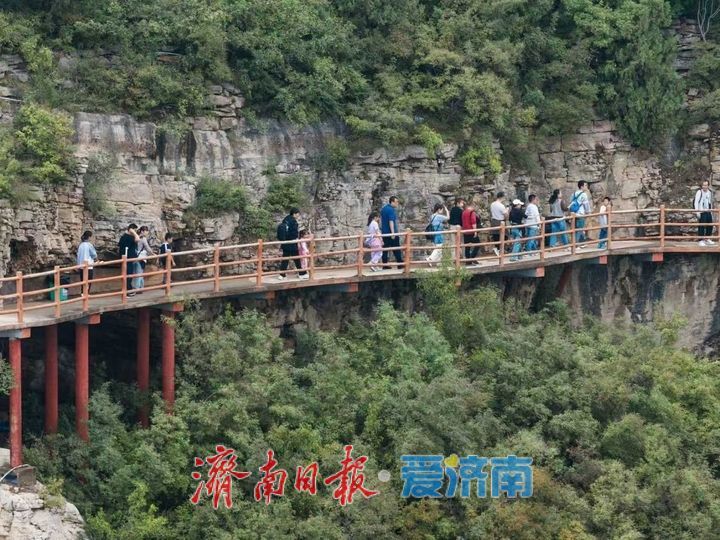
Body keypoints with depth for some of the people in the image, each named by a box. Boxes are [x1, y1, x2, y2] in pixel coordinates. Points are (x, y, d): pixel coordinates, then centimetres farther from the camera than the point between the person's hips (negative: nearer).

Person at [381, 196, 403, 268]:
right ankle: (400, 263, 0)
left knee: (385, 249, 6)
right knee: (396, 249, -2)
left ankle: (384, 264, 3)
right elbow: (391, 222, -22)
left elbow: (381, 220, 22)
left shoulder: (383, 209, 14)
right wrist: (393, 232, -24)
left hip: (384, 232, 8)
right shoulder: (392, 210, -14)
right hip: (391, 232, -8)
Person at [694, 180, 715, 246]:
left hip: (708, 212, 7)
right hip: (701, 212, -7)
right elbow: (696, 202, -12)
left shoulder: (710, 192, 12)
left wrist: (711, 210, 20)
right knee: (702, 226, -8)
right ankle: (701, 240, -2)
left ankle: (707, 239, 24)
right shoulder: (699, 192, -7)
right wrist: (697, 211, -20)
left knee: (710, 226, 10)